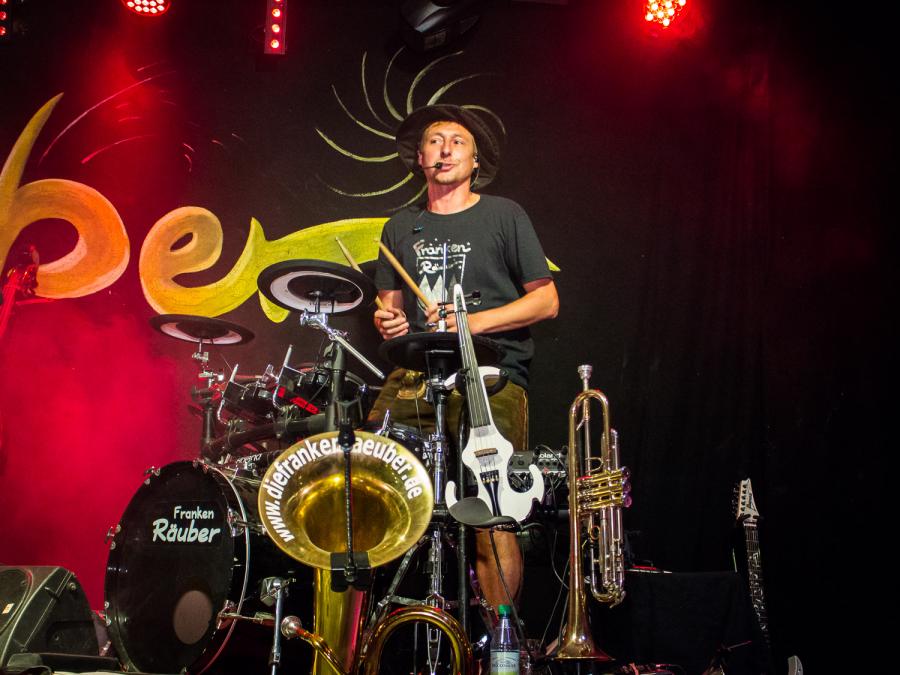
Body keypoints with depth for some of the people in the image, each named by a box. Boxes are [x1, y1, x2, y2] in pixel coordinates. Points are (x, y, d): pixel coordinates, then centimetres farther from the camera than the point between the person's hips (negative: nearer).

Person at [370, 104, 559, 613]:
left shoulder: (504, 217, 6)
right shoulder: (401, 228, 19)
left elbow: (547, 301, 2)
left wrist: (475, 321, -10)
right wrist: (389, 320, 0)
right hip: (416, 374, 4)